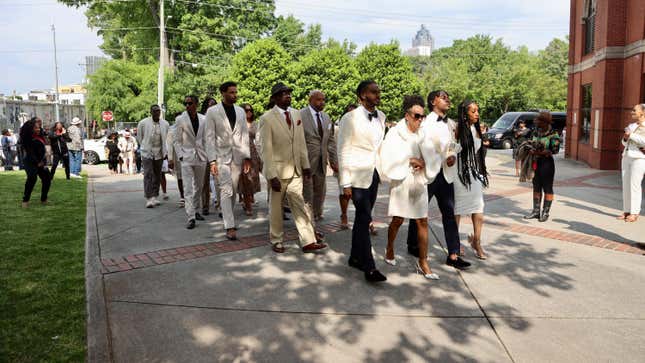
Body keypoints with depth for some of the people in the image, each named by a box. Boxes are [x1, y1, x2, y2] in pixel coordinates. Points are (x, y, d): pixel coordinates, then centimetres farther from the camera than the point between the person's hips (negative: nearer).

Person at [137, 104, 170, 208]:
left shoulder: (165, 124, 4)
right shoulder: (143, 123, -3)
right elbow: (139, 137, 9)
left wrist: (166, 152, 6)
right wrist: (144, 148, 12)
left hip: (159, 154, 3)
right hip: (147, 153, -3)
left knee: (157, 176, 8)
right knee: (148, 175, -9)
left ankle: (154, 197, 19)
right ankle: (149, 198, -9)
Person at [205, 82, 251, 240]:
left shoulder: (241, 111, 9)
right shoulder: (212, 111, -3)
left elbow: (245, 135, 10)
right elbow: (210, 137, -5)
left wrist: (247, 157, 4)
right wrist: (212, 160, -12)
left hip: (237, 156, 4)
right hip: (221, 156, -4)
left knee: (233, 191, 10)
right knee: (226, 190, -8)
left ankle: (228, 217, 28)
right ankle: (229, 227, -6)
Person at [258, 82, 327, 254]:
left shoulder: (296, 114, 5)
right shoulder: (267, 118, -11)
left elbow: (301, 142, 9)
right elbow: (266, 149, -13)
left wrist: (305, 165, 5)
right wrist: (272, 175, -16)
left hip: (296, 169, 4)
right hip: (278, 170, -4)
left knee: (299, 205, 6)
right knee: (276, 207, 10)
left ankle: (308, 242, 9)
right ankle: (277, 241, 24)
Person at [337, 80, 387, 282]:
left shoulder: (381, 117, 9)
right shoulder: (350, 119, -10)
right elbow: (343, 152, -10)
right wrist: (345, 184, -13)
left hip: (374, 174, 6)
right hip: (358, 175, -6)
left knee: (362, 218, 14)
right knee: (365, 219, -6)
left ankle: (355, 258, 26)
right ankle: (369, 267, 1)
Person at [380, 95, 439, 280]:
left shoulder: (422, 134, 5)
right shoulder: (395, 133, -6)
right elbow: (390, 159, -12)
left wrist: (422, 163, -11)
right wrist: (411, 161, -13)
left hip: (419, 183, 4)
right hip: (401, 182, -4)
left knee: (422, 222, 2)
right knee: (397, 220, 6)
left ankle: (423, 262, 9)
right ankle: (390, 250, 33)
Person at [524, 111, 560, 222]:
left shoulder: (553, 134, -11)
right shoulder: (536, 132, 10)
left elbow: (555, 150, -17)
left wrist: (540, 152, -26)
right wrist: (531, 149, -2)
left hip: (547, 162, -7)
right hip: (536, 162, 7)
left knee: (547, 188, 2)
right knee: (536, 187, 11)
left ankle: (546, 212, 10)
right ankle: (536, 211, 20)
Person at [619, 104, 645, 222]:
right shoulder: (631, 126, 16)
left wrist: (631, 135, -16)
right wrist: (625, 138, 0)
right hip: (627, 158, 7)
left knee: (634, 185, -9)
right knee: (626, 184, 5)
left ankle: (634, 213, -3)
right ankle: (626, 211, 9)